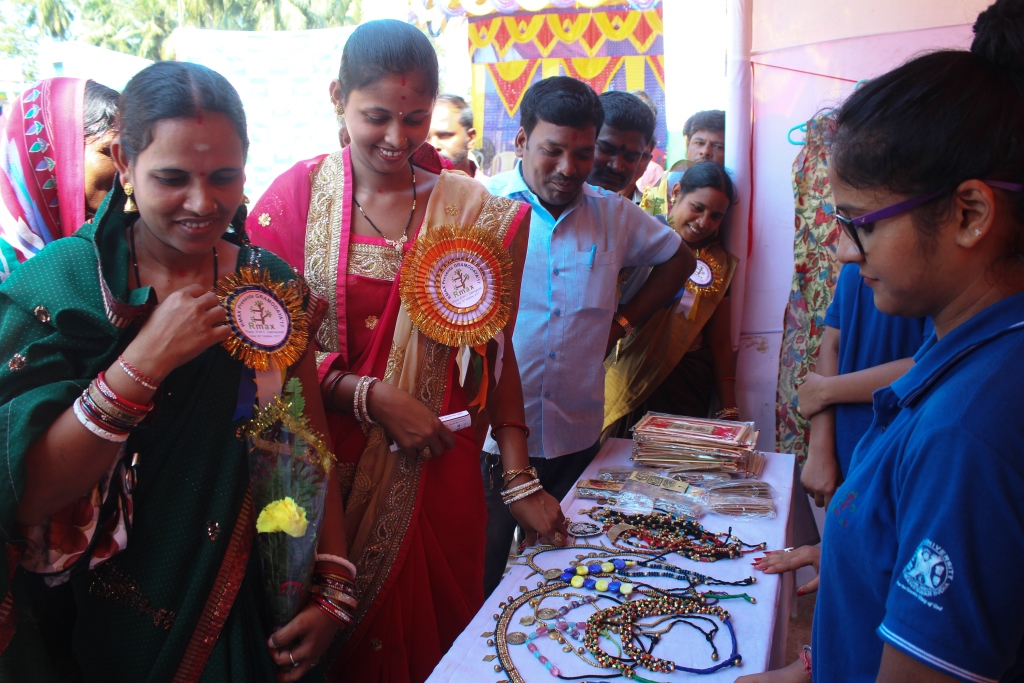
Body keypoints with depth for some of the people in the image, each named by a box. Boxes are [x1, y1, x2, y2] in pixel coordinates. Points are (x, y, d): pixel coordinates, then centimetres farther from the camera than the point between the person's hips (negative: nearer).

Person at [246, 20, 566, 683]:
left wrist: (521, 481, -8)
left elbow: (495, 351, -2)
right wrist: (373, 397, -17)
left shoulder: (473, 211, -1)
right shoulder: (299, 194, -3)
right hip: (318, 470, 0)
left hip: (435, 472, 1)